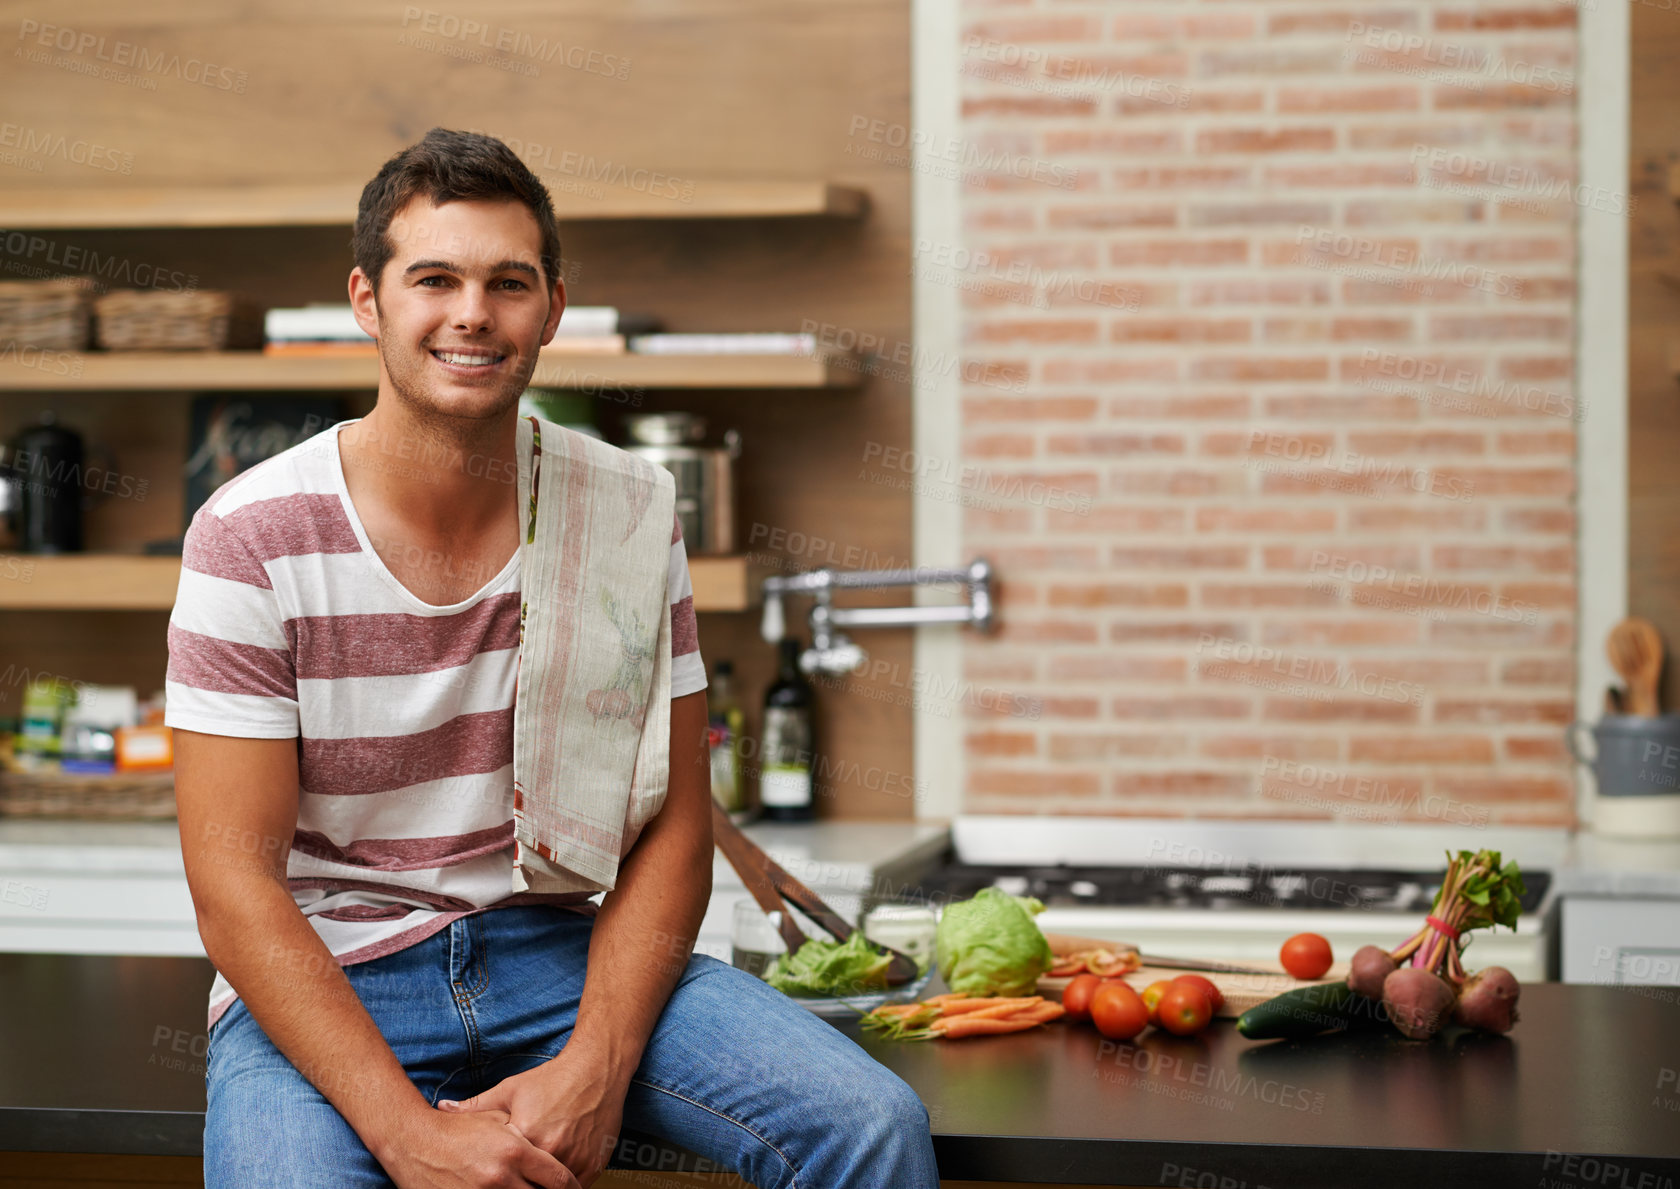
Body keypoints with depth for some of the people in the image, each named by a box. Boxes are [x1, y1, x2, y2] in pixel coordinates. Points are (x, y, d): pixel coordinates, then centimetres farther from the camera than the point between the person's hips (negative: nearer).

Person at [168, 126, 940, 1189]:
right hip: (323, 980, -2)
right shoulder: (251, 540, -10)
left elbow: (672, 829, -1)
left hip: (560, 947, 3)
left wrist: (593, 1071, -17)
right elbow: (234, 886, -13)